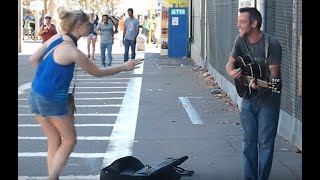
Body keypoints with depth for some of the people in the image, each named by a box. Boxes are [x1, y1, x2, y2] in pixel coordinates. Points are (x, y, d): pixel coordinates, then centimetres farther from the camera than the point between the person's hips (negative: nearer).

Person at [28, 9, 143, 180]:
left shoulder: (55, 38, 2)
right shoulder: (73, 52, -19)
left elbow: (33, 59, 8)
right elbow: (97, 72, -6)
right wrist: (124, 67, 4)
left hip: (35, 95, 8)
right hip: (53, 100, -8)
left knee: (54, 142, 16)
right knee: (69, 140, 9)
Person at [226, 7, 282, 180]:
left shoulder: (271, 44, -19)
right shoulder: (241, 40, -2)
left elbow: (274, 75, -19)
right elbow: (230, 63, 8)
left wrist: (260, 85, -39)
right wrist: (232, 72, -16)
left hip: (268, 100, -5)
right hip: (248, 99, 5)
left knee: (265, 143, 0)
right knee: (248, 141, 10)